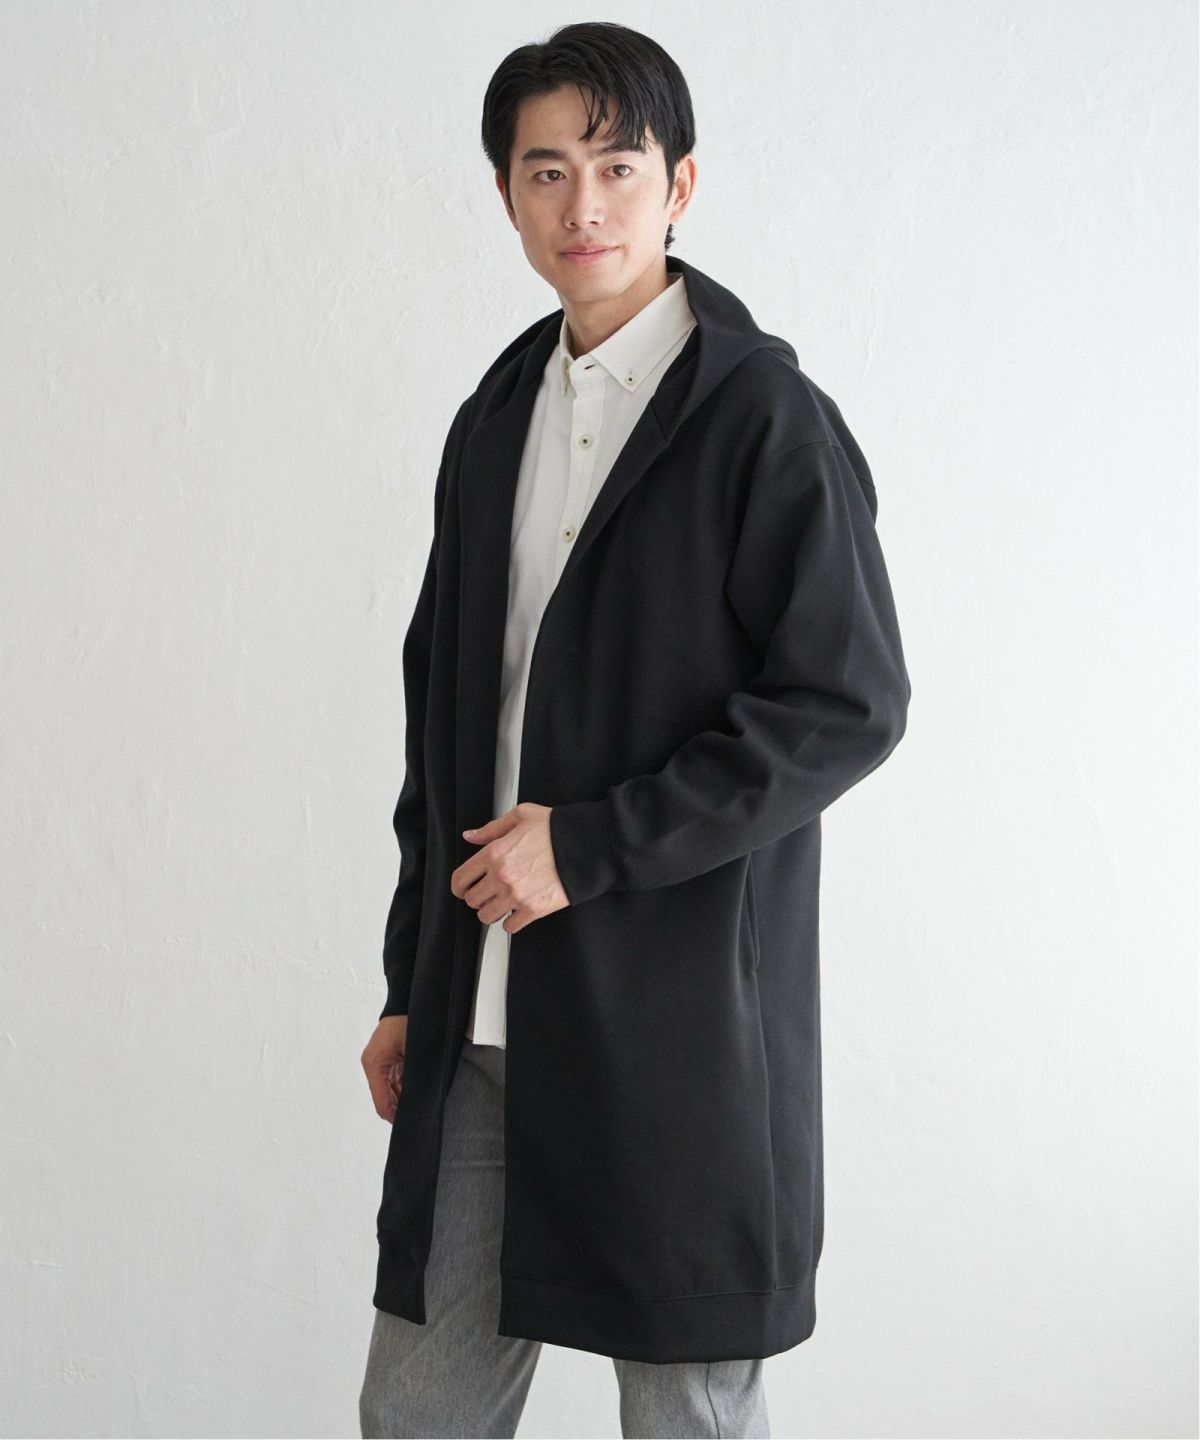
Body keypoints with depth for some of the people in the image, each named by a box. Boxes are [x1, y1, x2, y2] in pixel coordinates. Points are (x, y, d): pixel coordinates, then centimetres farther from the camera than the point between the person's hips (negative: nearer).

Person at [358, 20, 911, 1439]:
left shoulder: (766, 420, -7)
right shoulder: (494, 423, 13)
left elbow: (847, 707, -13)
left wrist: (591, 844, -16)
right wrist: (411, 987, 16)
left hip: (680, 1017, -6)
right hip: (484, 1020, 6)